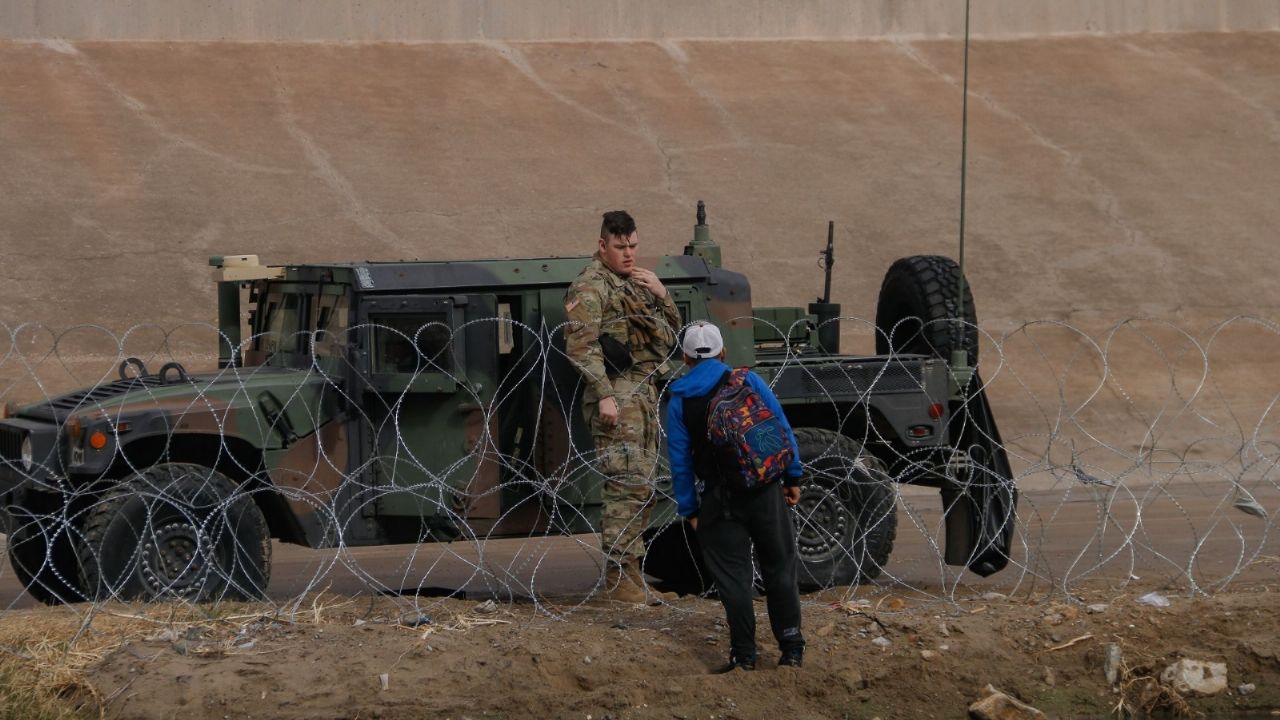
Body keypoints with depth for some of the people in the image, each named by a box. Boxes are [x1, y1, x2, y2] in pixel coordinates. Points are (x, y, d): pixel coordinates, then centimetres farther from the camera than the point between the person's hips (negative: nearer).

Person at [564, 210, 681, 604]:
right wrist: (604, 395, -24)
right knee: (627, 483, -13)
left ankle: (631, 567, 19)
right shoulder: (591, 287, -8)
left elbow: (672, 331, 22)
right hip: (616, 396, -9)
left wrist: (661, 295, 4)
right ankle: (618, 578, -13)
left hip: (644, 393, 9)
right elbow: (581, 345, -17)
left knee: (641, 487, 12)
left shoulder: (636, 283, 19)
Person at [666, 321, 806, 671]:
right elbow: (781, 429, -1)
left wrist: (689, 510, 8)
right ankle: (791, 648, 11)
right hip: (765, 492, 1)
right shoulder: (747, 381, 2)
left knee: (733, 576, 5)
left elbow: (680, 461, 2)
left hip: (720, 500, -1)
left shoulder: (679, 401, 2)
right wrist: (793, 477, 6)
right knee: (779, 569, 10)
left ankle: (744, 654, 4)